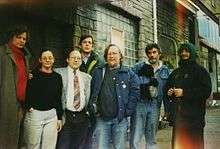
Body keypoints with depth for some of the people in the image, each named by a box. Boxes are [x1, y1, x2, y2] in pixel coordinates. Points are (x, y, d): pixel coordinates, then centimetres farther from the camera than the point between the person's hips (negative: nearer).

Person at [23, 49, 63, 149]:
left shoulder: (57, 77, 8)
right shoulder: (33, 74, 0)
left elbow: (59, 98, 11)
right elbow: (26, 93, 1)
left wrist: (59, 118, 11)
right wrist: (29, 106, -13)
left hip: (52, 115, 3)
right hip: (34, 114, -3)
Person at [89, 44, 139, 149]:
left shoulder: (129, 73, 5)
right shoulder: (98, 72, 11)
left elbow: (135, 92, 0)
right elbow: (91, 91, 12)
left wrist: (128, 111, -7)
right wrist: (93, 109, 2)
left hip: (121, 118, -1)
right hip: (102, 118, 1)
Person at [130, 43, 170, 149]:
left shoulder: (165, 70, 13)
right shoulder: (138, 67, 3)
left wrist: (167, 109, 10)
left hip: (155, 106, 3)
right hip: (139, 104, -3)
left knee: (151, 139, 13)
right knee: (135, 139, -5)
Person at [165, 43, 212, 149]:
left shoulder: (200, 70, 0)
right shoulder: (176, 72, 19)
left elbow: (206, 91, -11)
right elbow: (167, 87, 31)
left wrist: (184, 92, -15)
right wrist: (169, 92, 6)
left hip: (194, 116, -5)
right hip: (177, 116, 6)